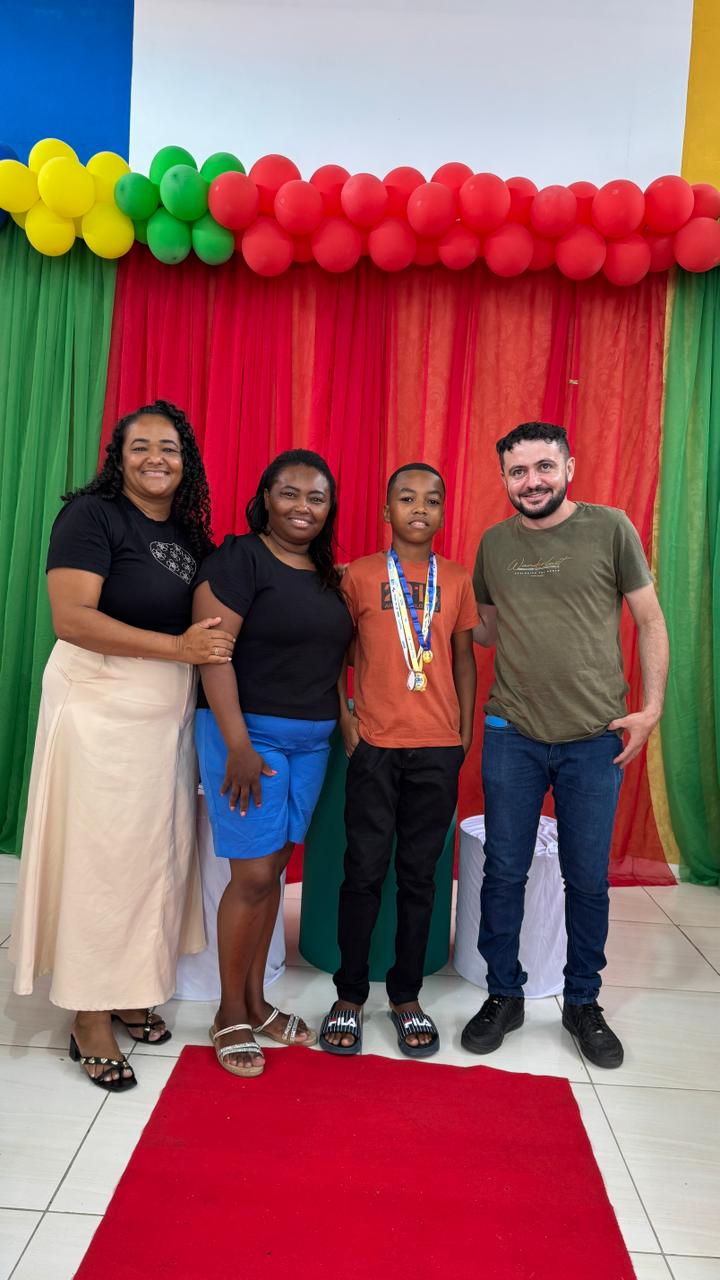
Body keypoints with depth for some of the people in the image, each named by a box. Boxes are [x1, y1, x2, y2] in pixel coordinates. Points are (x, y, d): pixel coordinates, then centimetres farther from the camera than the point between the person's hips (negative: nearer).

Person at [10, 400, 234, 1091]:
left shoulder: (188, 534, 12)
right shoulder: (92, 515, -9)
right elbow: (71, 618, -20)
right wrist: (177, 647, -22)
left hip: (169, 718, 7)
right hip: (100, 715, -6)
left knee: (156, 853, 12)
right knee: (100, 858, 2)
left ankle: (129, 989, 31)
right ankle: (90, 1018, 18)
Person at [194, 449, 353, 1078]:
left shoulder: (327, 574, 12)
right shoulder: (240, 558, -9)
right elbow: (212, 649, -16)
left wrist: (342, 724, 11)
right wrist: (239, 745, -20)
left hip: (313, 741, 7)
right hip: (251, 733, -6)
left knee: (274, 869, 13)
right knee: (253, 875, -3)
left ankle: (256, 1002, 28)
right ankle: (230, 1015, 18)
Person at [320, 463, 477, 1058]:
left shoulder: (457, 580, 8)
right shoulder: (360, 575, 2)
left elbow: (464, 657, 11)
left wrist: (466, 732, 6)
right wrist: (344, 719, -4)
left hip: (438, 748, 2)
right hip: (374, 745, -1)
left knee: (419, 874, 9)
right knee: (365, 872, 4)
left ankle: (407, 996, 24)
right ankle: (350, 997, 21)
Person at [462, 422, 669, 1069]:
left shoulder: (610, 528, -4)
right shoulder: (494, 544, 4)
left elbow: (650, 622, 0)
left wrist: (651, 707, -7)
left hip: (596, 738, -2)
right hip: (513, 735, 2)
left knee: (588, 880, 10)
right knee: (505, 873, 9)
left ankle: (583, 1003, 31)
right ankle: (504, 996, 29)